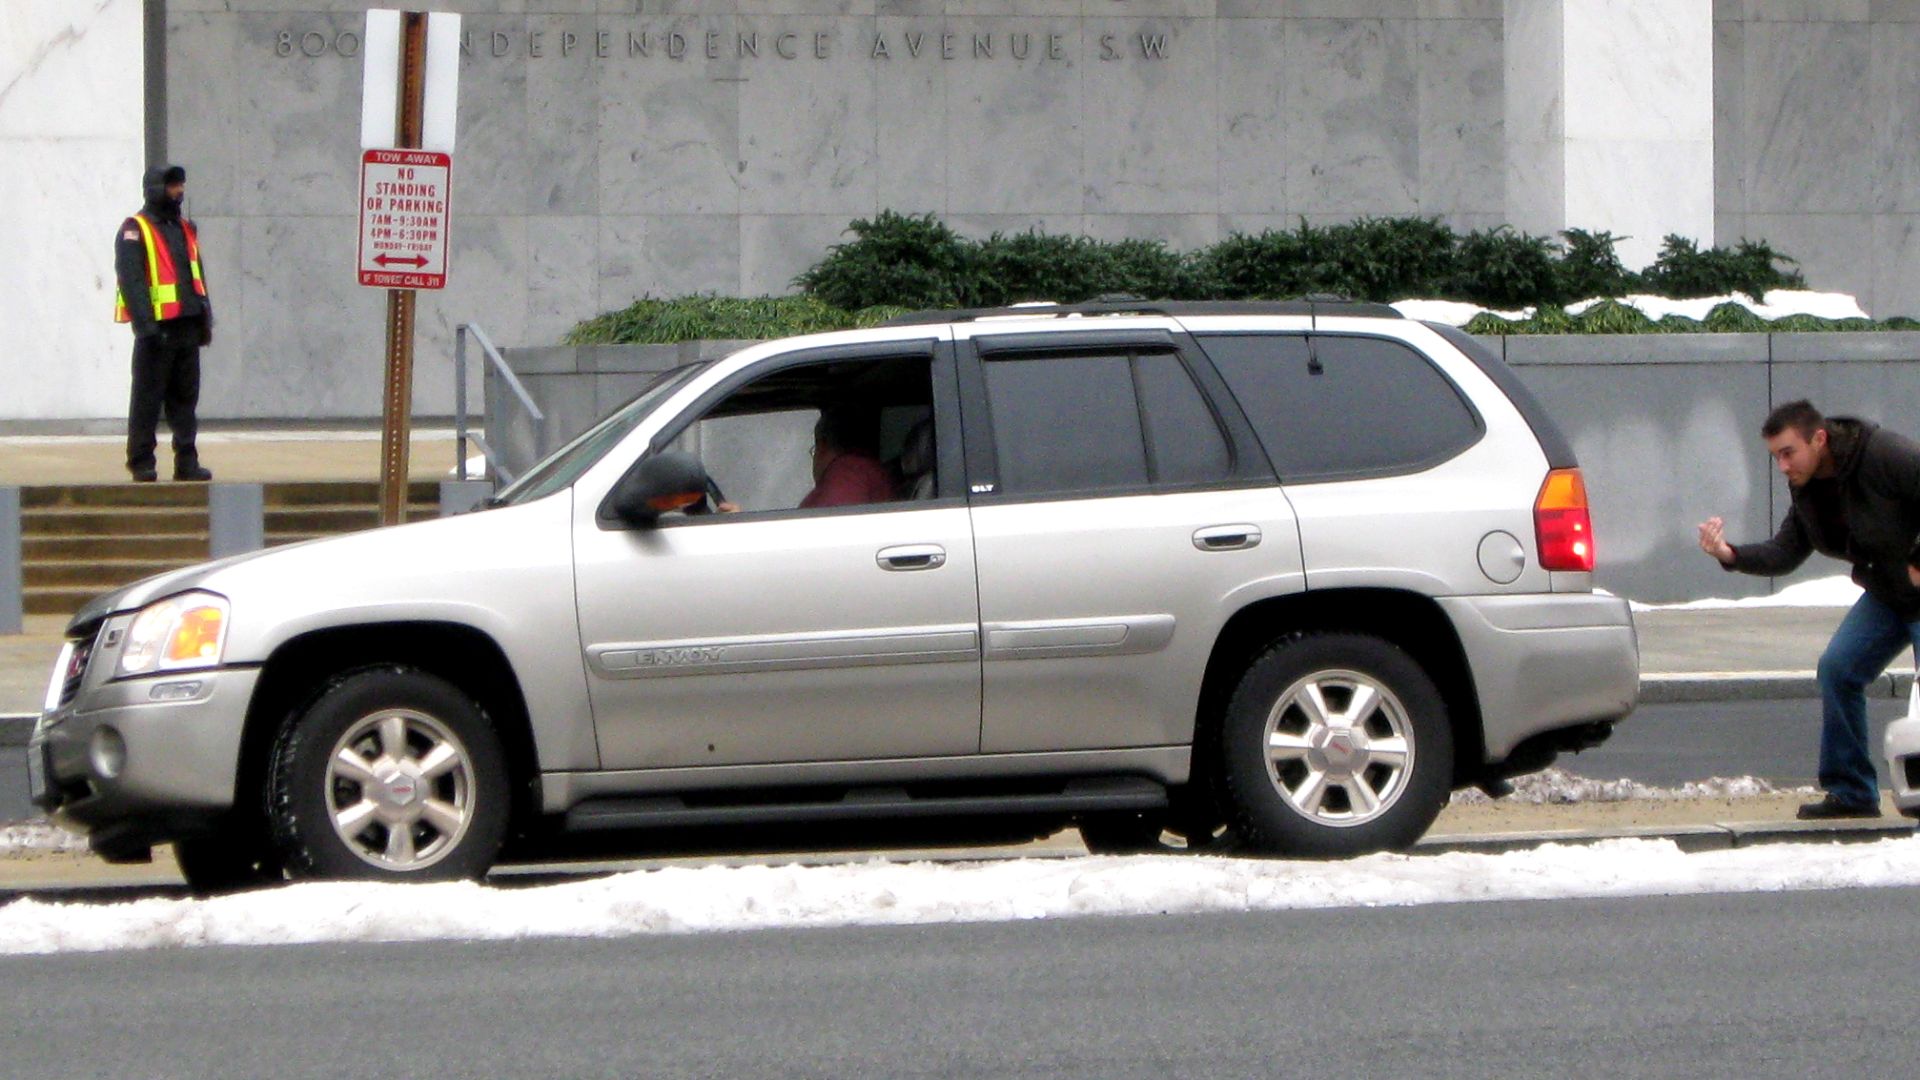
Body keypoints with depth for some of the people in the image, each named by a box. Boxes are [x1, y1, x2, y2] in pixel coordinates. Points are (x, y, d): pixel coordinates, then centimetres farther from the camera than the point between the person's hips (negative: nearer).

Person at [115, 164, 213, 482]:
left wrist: (205, 318, 15)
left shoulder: (185, 229, 19)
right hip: (156, 328, -7)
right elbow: (131, 279, -13)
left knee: (185, 397, 7)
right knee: (148, 398, -3)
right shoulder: (135, 230, -5)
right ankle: (141, 462, 1)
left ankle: (187, 461, 9)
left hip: (187, 326, 7)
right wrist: (145, 322, -21)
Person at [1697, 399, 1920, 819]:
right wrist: (1730, 555, -16)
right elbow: (1784, 555, 1)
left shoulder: (1886, 455, -25)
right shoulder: (1808, 489, 0)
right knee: (1838, 669, -1)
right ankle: (1851, 793, 7)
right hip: (1886, 595, 8)